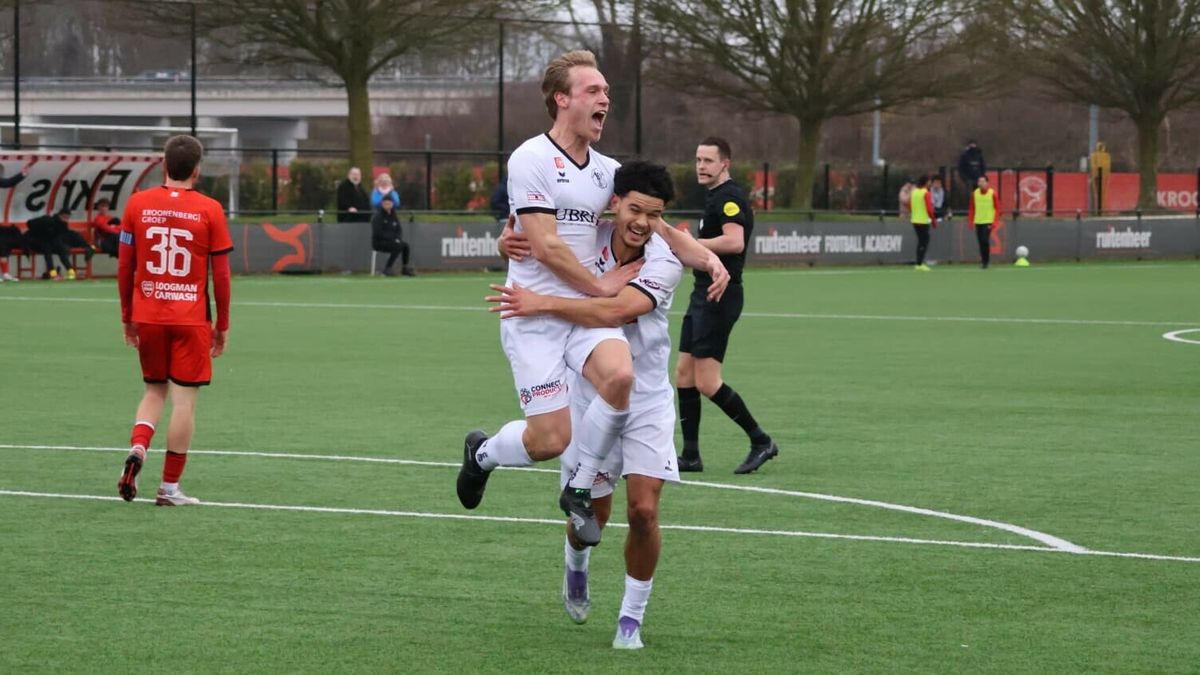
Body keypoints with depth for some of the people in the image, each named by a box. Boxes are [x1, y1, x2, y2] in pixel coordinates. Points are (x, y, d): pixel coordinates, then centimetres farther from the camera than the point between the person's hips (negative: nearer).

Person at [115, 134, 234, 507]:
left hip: (148, 316, 3)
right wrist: (222, 326, 7)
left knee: (155, 390, 18)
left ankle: (137, 449, -8)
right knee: (185, 399, 4)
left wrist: (128, 318, 14)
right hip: (191, 319, -3)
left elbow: (124, 267, 4)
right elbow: (221, 274, -3)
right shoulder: (209, 210, -6)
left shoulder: (137, 204, 0)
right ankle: (170, 487, 5)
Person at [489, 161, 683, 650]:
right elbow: (524, 247, 6)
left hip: (647, 398, -2)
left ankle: (631, 617, 7)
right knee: (593, 512, 6)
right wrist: (509, 240, -18)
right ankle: (576, 568, 43)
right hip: (589, 394, 2)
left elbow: (617, 310, -35)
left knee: (644, 509, -12)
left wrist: (542, 303, -39)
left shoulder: (665, 261, -19)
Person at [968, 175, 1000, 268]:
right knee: (980, 241, 5)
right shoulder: (975, 193, 5)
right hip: (978, 222, 4)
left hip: (988, 222, -4)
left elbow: (997, 208, -3)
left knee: (985, 240, -14)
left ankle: (986, 261, -5)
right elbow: (972, 208, 10)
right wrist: (970, 220, 4)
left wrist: (994, 221, -10)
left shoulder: (992, 193, -4)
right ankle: (983, 260, 19)